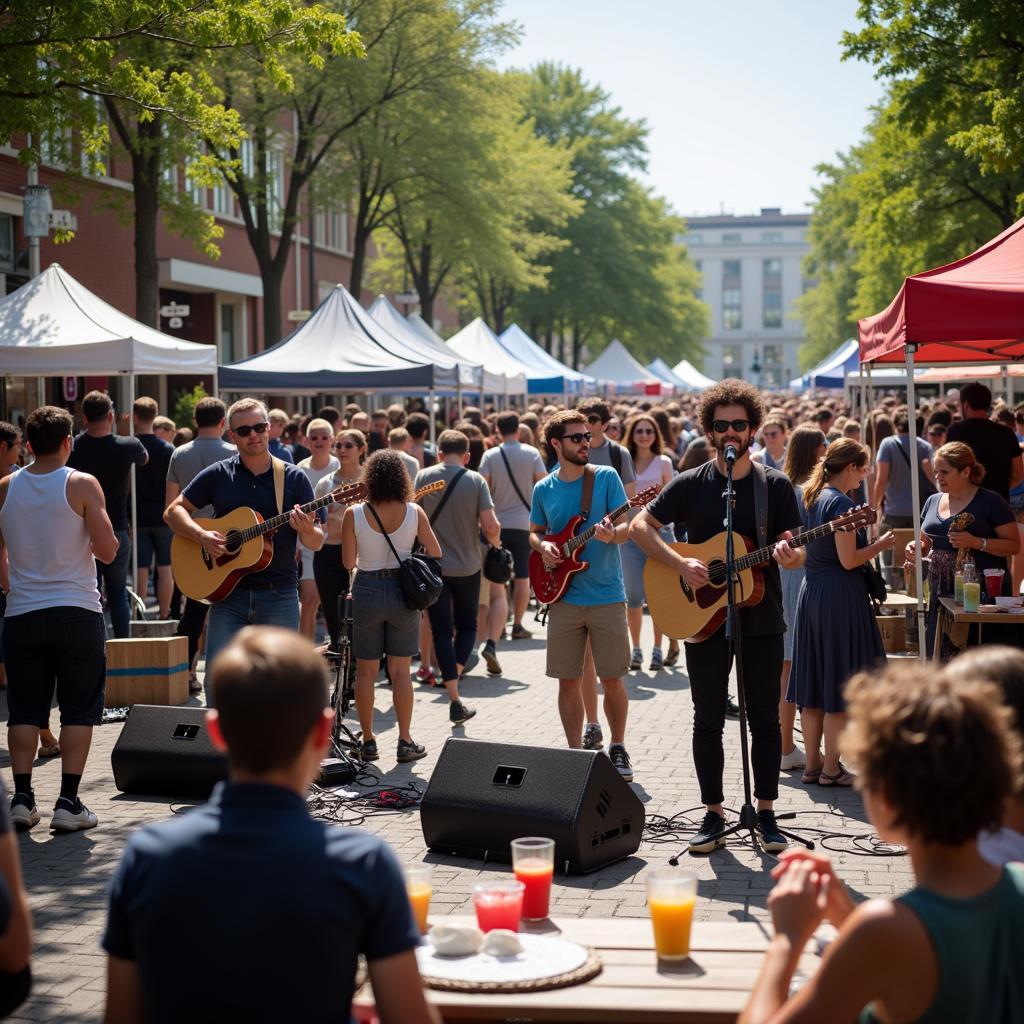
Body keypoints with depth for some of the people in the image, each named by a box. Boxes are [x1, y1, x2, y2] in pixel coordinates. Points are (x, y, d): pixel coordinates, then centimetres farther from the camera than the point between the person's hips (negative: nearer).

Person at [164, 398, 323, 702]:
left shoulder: (294, 478, 3)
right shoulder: (218, 475, 5)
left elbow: (317, 543, 4)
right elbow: (173, 511, 8)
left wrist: (306, 530, -20)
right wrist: (202, 535, -10)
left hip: (279, 597, 0)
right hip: (228, 593, 0)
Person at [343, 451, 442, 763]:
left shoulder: (354, 514, -9)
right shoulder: (414, 512, -7)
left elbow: (348, 562, -4)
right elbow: (435, 553, 2)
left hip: (367, 590, -1)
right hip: (403, 592, 1)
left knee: (366, 671, 9)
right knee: (401, 670, 8)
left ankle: (368, 742, 14)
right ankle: (405, 742, 11)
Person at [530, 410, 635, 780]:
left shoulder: (606, 477, -2)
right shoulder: (544, 489, 5)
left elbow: (627, 528, -5)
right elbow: (534, 531, 18)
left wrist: (612, 533, -27)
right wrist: (543, 546, -5)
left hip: (607, 596, -2)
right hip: (564, 598, 2)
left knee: (612, 680, 2)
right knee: (569, 681, 5)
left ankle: (617, 750, 19)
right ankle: (576, 752, 17)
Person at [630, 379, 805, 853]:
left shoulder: (776, 486, 1)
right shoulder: (690, 485, 1)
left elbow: (797, 553, -1)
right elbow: (640, 525, 0)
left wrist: (788, 555, -26)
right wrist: (681, 565, -14)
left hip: (761, 619, 0)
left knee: (765, 719, 5)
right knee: (708, 720, 5)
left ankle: (765, 812, 15)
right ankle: (714, 814, 14)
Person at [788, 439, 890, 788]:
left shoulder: (811, 498, 11)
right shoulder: (840, 503, -15)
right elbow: (848, 560, -19)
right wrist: (880, 544, -4)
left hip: (811, 593, 9)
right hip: (840, 598, -9)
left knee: (813, 687, 12)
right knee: (839, 688, -1)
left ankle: (813, 765, 19)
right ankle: (831, 769, 4)